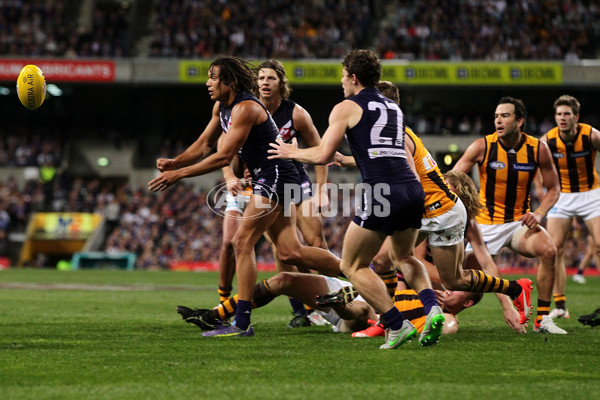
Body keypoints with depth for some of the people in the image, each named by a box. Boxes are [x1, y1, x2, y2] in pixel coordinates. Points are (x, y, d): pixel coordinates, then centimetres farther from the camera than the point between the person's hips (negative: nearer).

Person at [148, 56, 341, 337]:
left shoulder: (245, 108, -19)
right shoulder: (221, 107, 11)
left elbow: (223, 157, -24)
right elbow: (204, 144, 16)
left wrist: (179, 174, -22)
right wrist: (174, 163, -2)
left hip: (275, 177, -10)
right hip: (267, 180, 10)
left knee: (242, 241, -14)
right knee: (290, 252, 7)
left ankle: (242, 323, -14)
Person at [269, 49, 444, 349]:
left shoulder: (347, 108, 5)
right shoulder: (394, 107, 25)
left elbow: (322, 155, -2)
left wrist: (292, 152, 18)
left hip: (381, 192, -7)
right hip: (413, 187, 7)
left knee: (353, 266, 7)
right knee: (403, 256, 29)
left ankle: (397, 325, -5)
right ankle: (432, 308, 4)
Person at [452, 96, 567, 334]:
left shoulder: (538, 149, -6)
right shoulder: (482, 147, -10)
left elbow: (553, 188, 5)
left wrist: (539, 214, -13)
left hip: (520, 222, 1)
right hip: (487, 223, -1)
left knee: (548, 250, -29)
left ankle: (542, 319, -17)